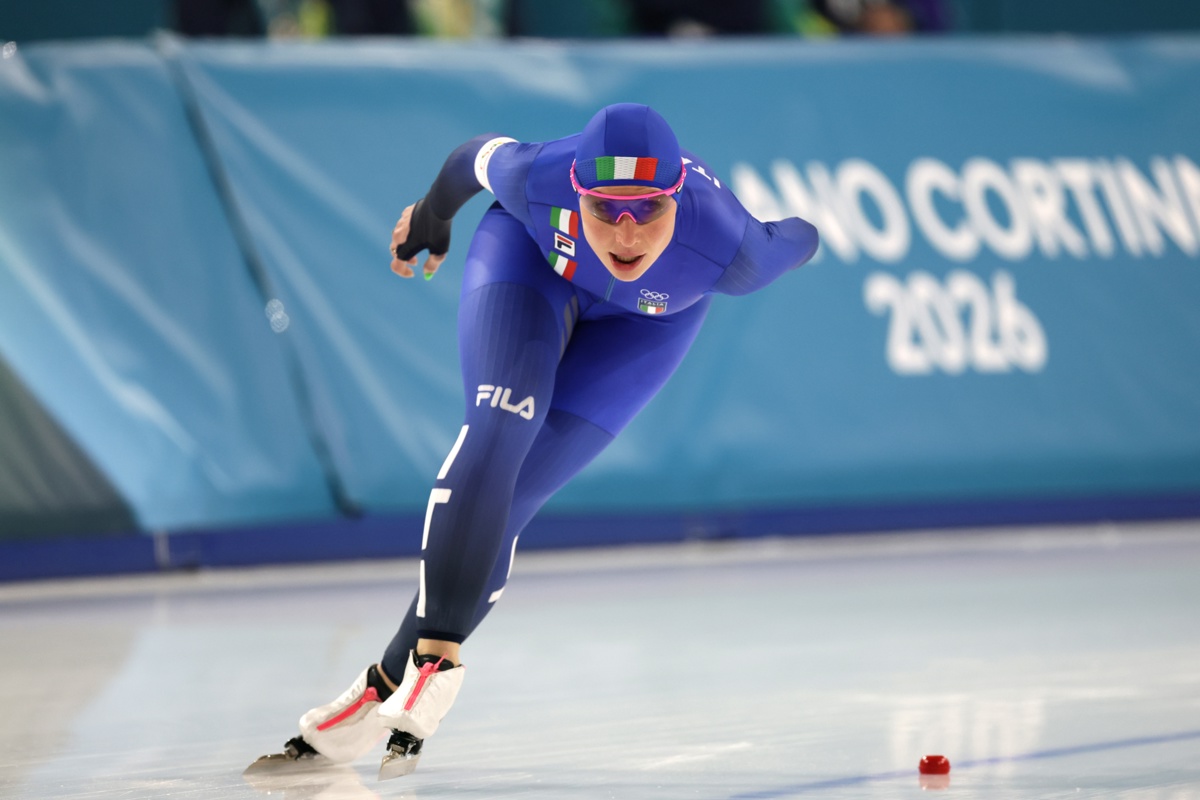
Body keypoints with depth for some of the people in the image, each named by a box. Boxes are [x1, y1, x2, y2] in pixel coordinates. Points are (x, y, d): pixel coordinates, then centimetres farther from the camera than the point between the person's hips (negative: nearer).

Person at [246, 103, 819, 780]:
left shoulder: (728, 252, -41)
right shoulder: (537, 180, -39)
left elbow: (797, 241, -17)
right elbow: (479, 155, -15)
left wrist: (804, 239, 8)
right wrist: (432, 216, 6)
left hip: (647, 323, 0)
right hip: (532, 255, 0)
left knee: (505, 503, -9)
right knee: (498, 432, -26)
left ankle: (390, 682, -4)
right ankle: (436, 657, -26)